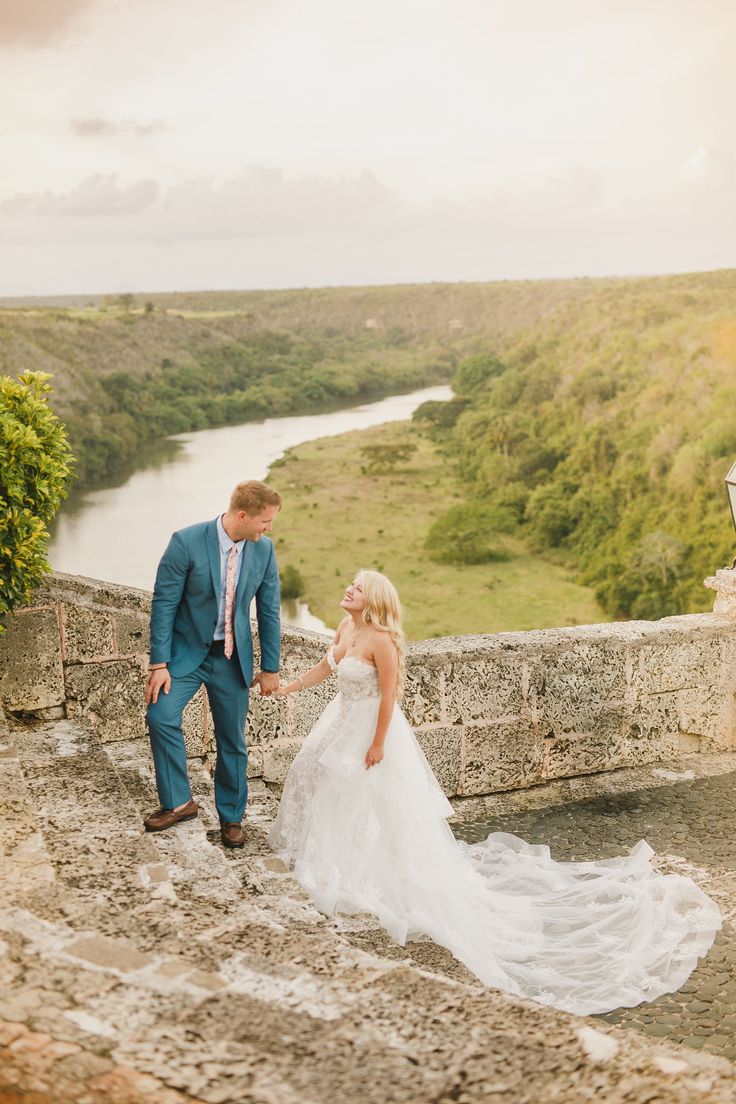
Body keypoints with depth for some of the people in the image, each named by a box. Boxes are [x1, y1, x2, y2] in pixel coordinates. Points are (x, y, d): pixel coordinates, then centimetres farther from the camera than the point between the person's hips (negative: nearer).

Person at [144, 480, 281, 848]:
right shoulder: (187, 542, -19)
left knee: (232, 740, 8)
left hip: (232, 657, 3)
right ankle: (178, 802, 1)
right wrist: (159, 663, -16)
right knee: (161, 716, -19)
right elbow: (164, 603, -14)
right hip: (186, 651, -2)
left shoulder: (264, 549, -7)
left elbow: (269, 610, 2)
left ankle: (231, 816, 27)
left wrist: (270, 668, 5)